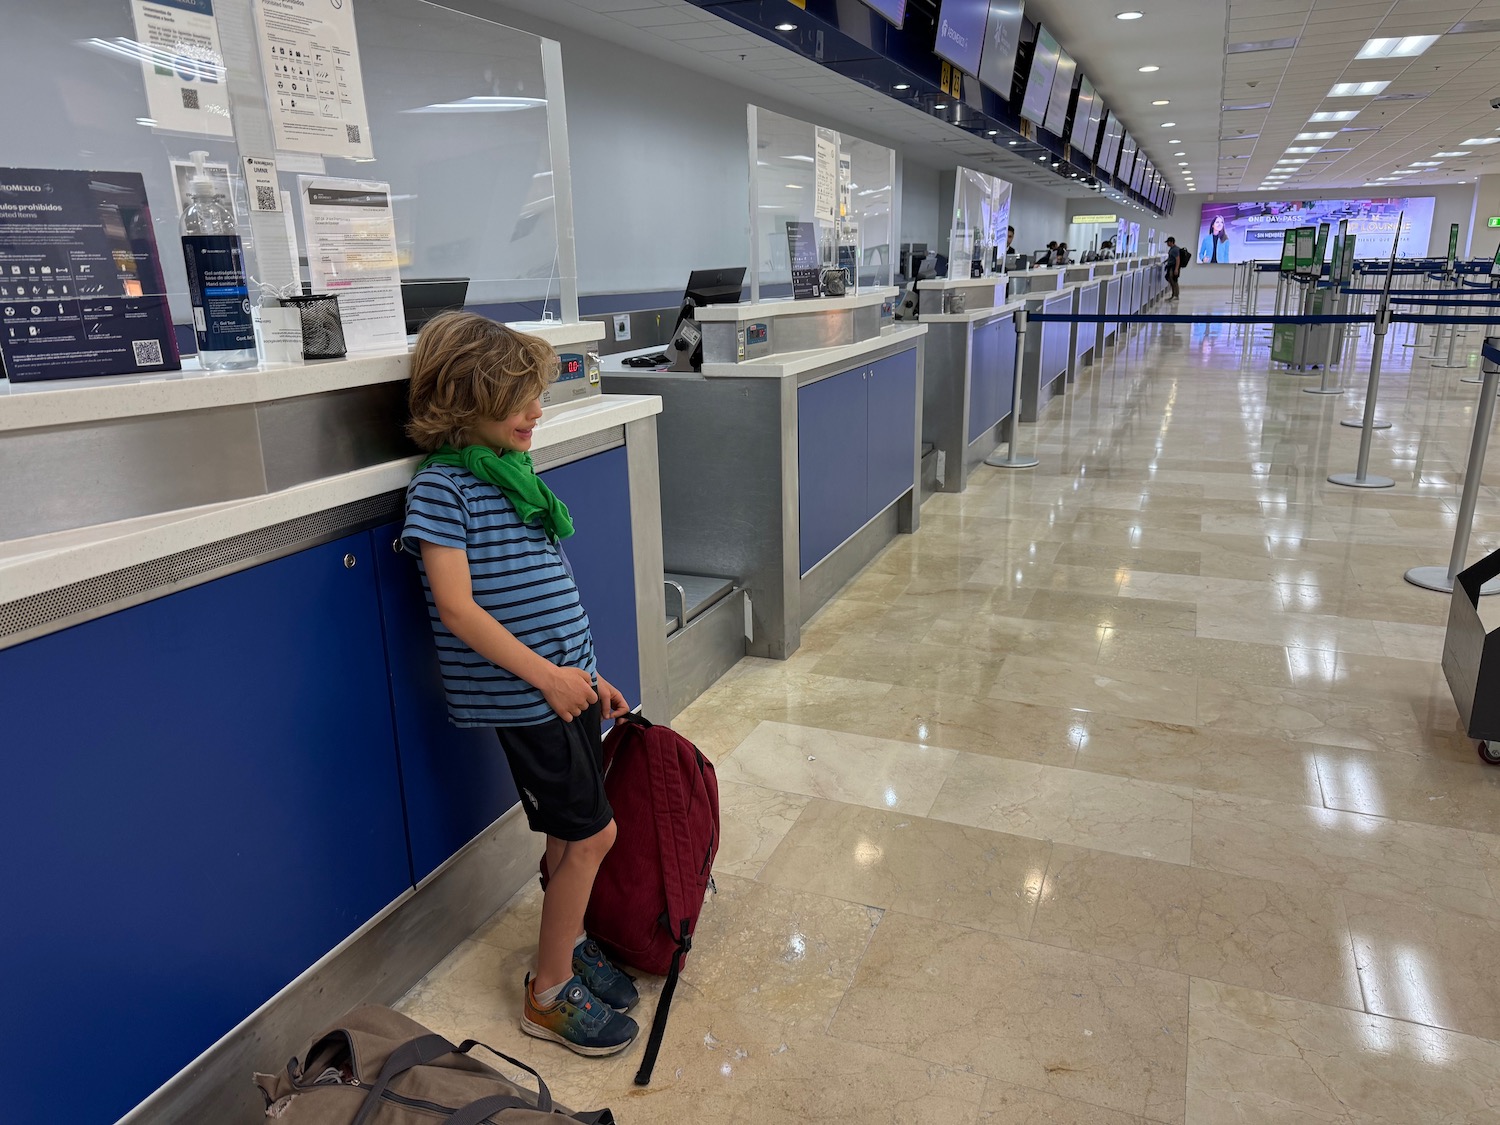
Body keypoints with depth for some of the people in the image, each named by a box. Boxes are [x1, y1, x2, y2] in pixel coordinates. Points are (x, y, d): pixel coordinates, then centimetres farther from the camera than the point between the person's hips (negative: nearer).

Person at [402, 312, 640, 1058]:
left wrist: (586, 674, 16)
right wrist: (546, 676, -19)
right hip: (524, 695, -8)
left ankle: (568, 946, 37)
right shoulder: (441, 486, -13)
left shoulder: (512, 470, 11)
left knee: (574, 834, 16)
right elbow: (457, 608, -19)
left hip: (564, 682, 8)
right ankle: (548, 994, 17)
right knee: (591, 835, -1)